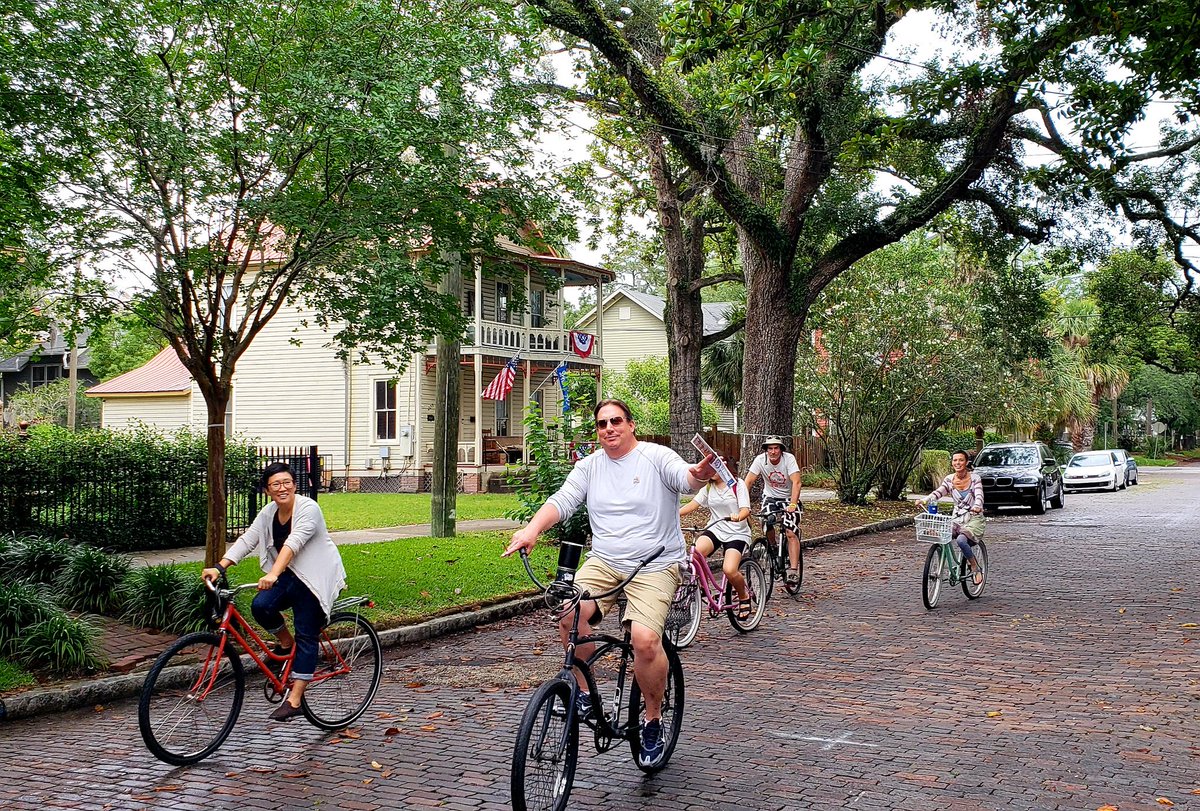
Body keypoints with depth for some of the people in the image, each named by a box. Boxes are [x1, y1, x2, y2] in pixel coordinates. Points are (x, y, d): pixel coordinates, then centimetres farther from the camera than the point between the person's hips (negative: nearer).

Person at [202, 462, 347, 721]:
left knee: (306, 636, -8)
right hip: (289, 575, 6)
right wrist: (219, 567, -16)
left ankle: (294, 700, -7)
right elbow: (246, 541, -3)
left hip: (315, 579, -6)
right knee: (260, 606, -19)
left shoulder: (308, 509, -19)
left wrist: (273, 574, -44)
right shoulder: (268, 513, 4)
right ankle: (286, 642, 10)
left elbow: (293, 543, -32)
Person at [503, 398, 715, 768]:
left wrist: (700, 474, -45)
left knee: (645, 639, -24)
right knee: (569, 613, -24)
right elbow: (562, 500, 0)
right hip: (604, 562, 4)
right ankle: (585, 690, 0)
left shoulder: (656, 456, -2)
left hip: (654, 567, -4)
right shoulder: (590, 466, 11)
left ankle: (653, 720, 1)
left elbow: (685, 478, -20)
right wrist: (532, 529, -19)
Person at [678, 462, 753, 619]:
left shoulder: (738, 484, -3)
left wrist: (738, 517, -38)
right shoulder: (708, 487, 10)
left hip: (737, 533, -4)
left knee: (729, 570, -25)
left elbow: (745, 509, -13)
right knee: (696, 552, -29)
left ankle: (744, 597, 5)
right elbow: (693, 504, 0)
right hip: (715, 529, 4)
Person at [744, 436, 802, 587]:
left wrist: (793, 504, -42)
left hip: (789, 498, -2)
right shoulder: (760, 460, -15)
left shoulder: (789, 459, -21)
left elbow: (796, 482, -29)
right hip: (770, 497, 2)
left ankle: (793, 570, -16)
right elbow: (748, 482, -18)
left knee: (791, 533, -18)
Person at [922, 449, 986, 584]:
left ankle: (976, 568, -9)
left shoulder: (975, 478, -8)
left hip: (974, 518, -4)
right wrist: (924, 500, -29)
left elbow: (979, 496, -22)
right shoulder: (949, 479, 3)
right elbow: (937, 493, -9)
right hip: (957, 519, 4)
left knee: (961, 540, -32)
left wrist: (977, 506, -45)